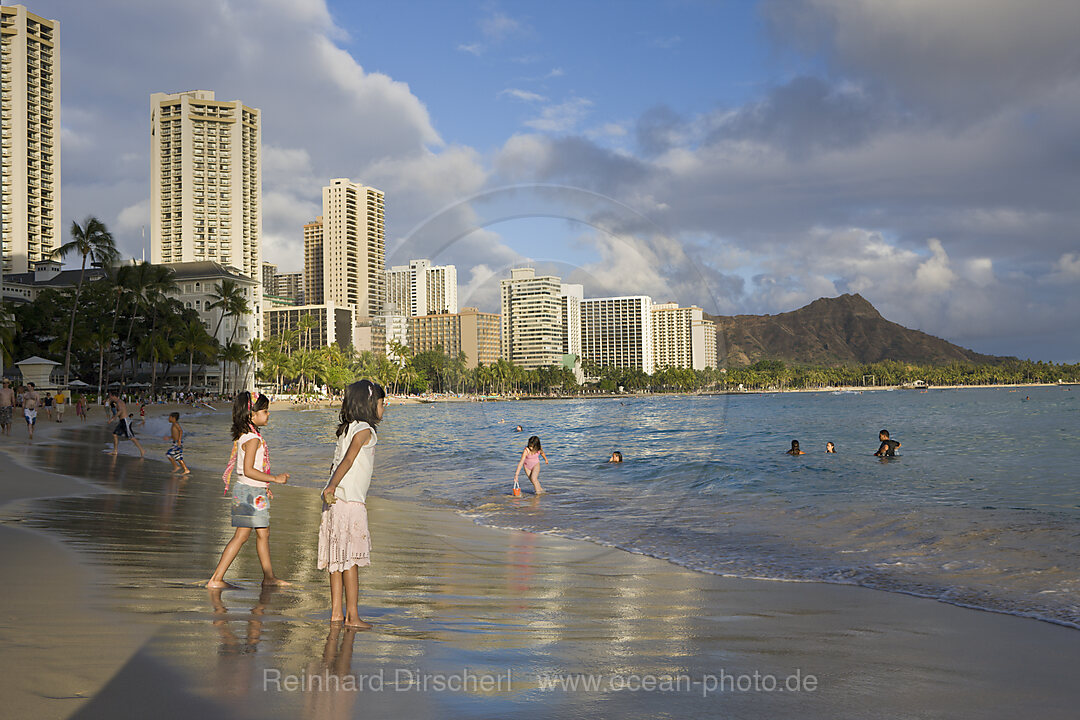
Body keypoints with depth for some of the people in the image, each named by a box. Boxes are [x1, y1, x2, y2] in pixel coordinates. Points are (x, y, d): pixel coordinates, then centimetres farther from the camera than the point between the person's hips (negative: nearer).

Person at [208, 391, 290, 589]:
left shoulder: (245, 436, 12)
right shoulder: (253, 439, -19)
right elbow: (248, 470, -25)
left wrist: (264, 487, 23)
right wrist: (275, 479, -20)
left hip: (255, 491, 10)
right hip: (249, 492, -10)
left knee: (263, 533, 16)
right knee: (242, 535, -6)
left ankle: (269, 577, 25)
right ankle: (216, 579, -3)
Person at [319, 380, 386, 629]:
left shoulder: (347, 429, 15)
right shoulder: (364, 430, -10)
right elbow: (347, 461, -21)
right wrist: (332, 487, -28)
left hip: (337, 499, 9)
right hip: (349, 501, -9)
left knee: (338, 558, 12)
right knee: (351, 559, -4)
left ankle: (336, 612, 17)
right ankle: (352, 615, 0)